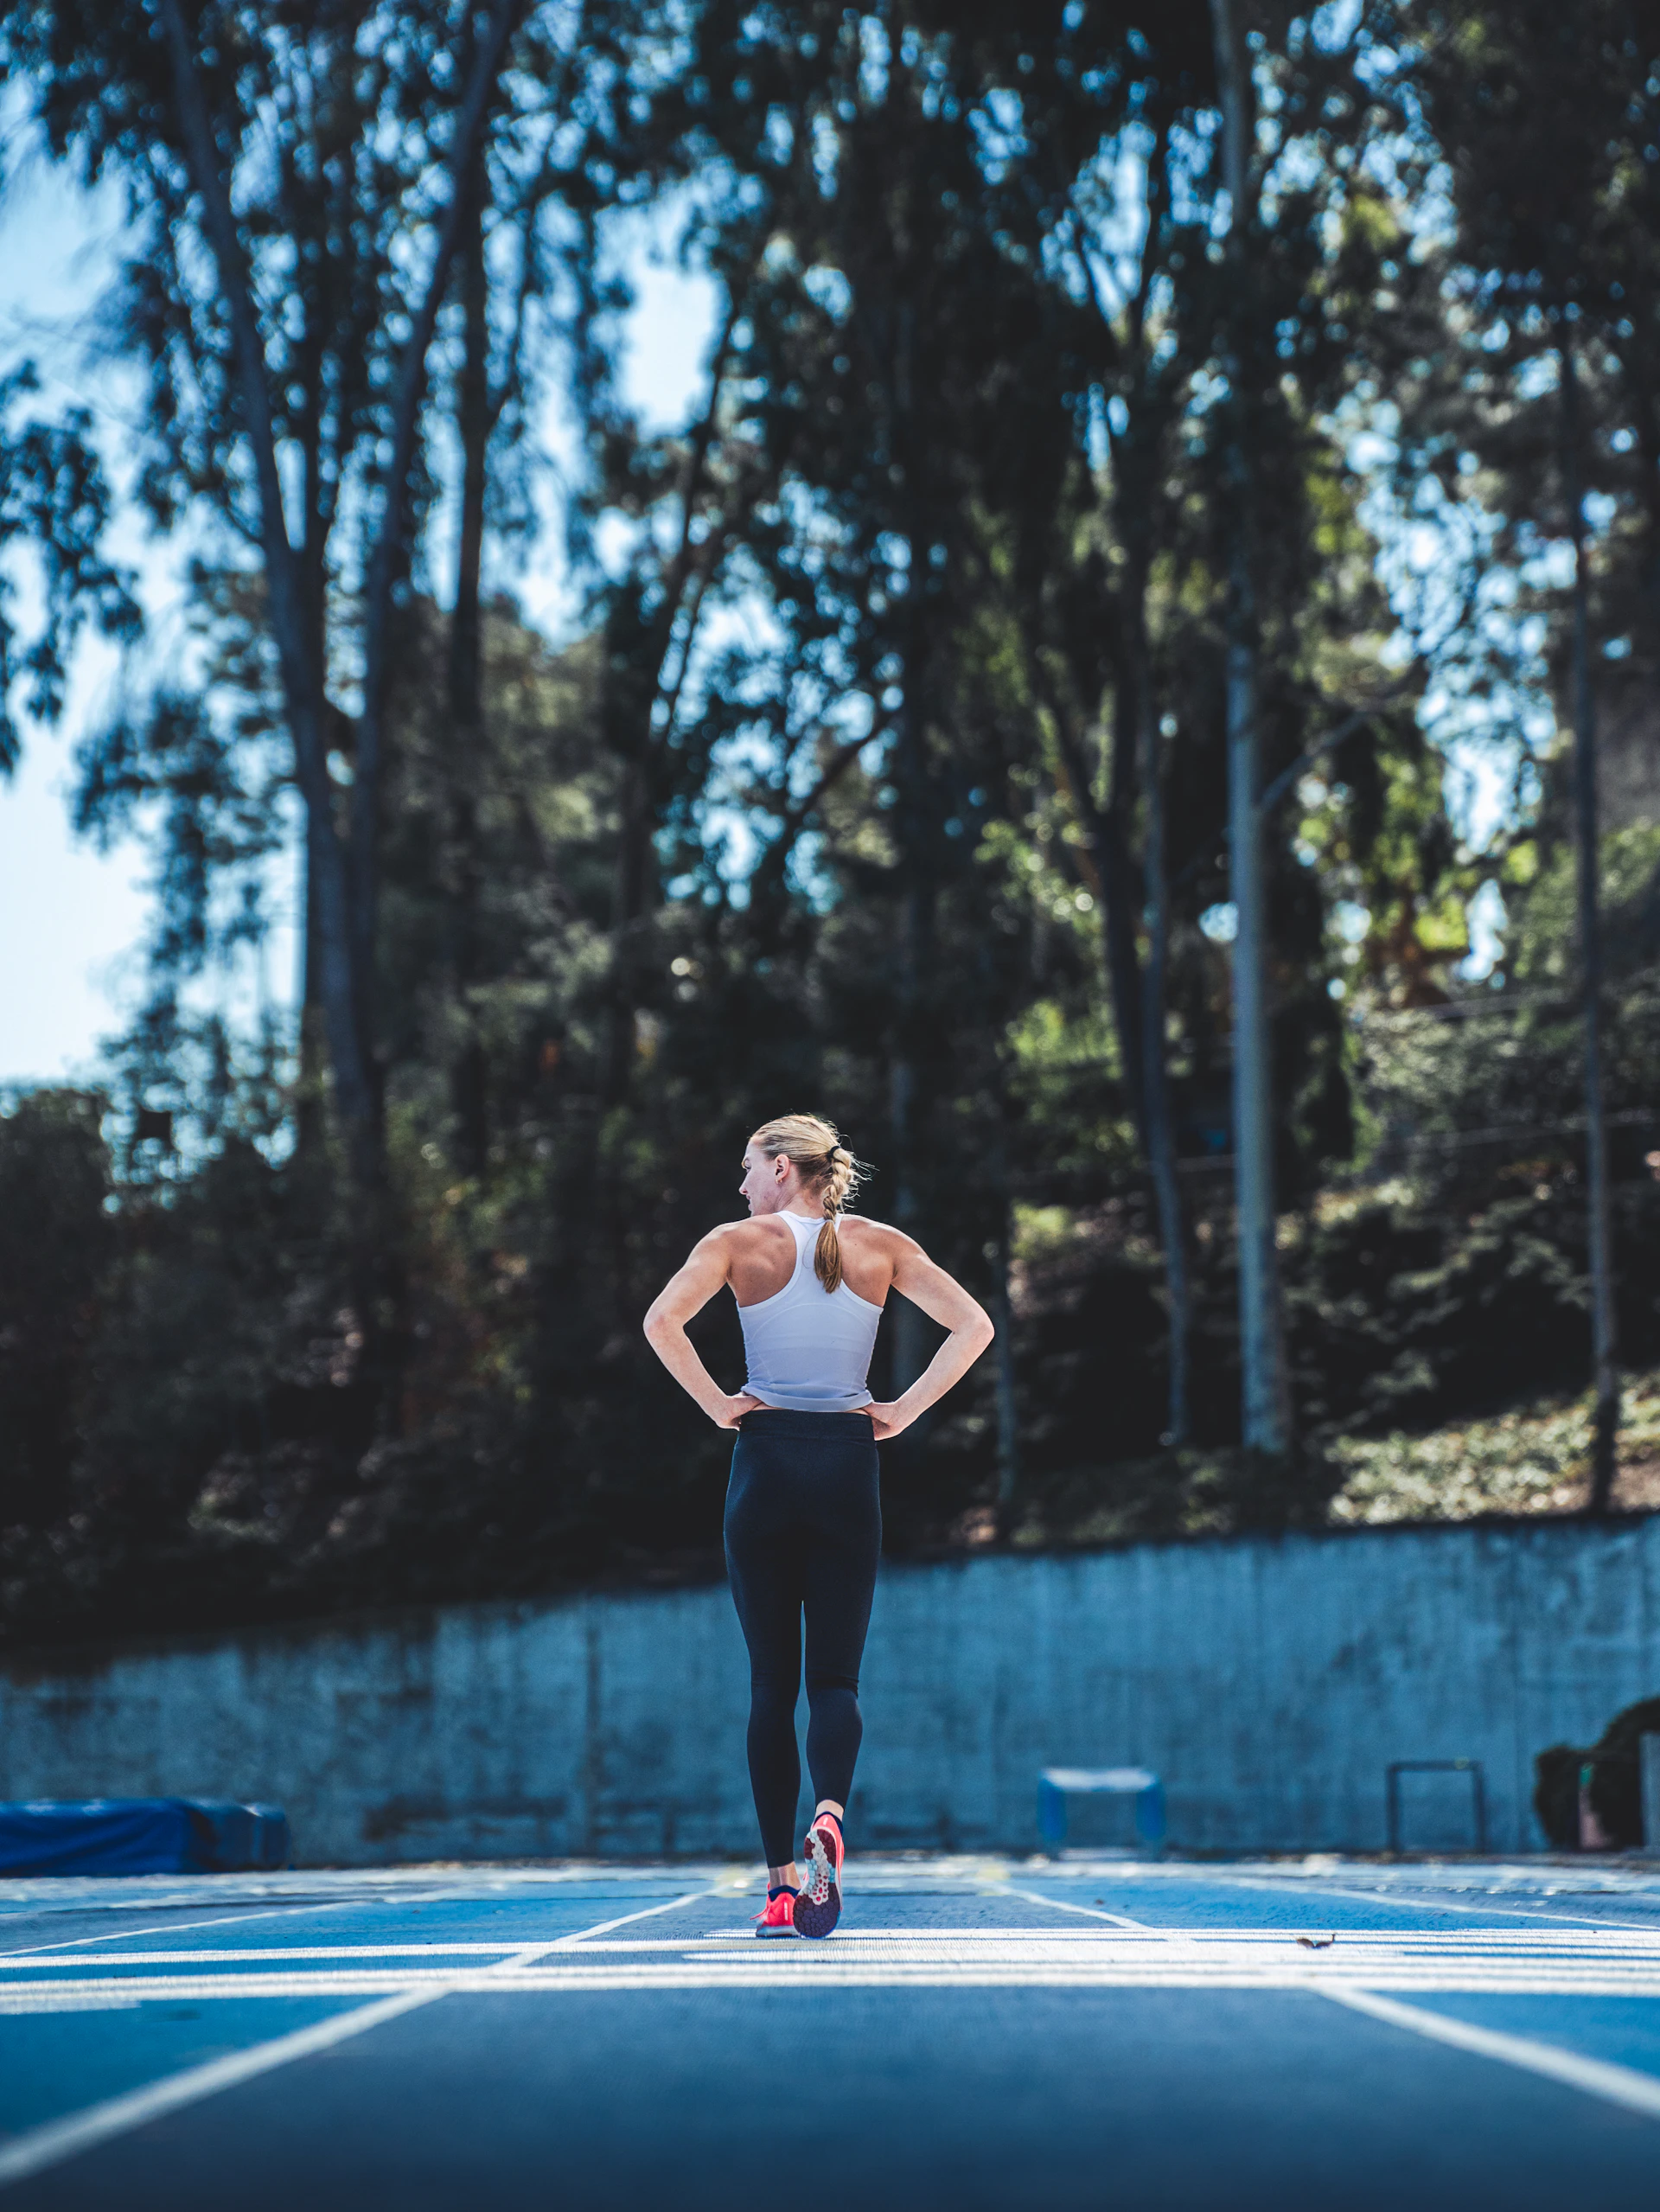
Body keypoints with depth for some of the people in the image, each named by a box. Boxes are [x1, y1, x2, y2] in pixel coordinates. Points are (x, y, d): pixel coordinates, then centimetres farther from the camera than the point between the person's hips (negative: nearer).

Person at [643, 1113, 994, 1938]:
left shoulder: (740, 1243, -1)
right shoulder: (881, 1244, 6)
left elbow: (662, 1320, -16)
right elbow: (973, 1326, -1)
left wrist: (716, 1404, -5)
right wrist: (905, 1411, 2)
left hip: (766, 1460, -1)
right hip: (848, 1468, 1)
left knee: (771, 1681, 5)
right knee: (835, 1676, 3)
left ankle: (782, 1883, 3)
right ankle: (828, 1815, -26)